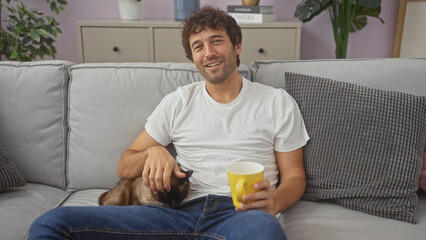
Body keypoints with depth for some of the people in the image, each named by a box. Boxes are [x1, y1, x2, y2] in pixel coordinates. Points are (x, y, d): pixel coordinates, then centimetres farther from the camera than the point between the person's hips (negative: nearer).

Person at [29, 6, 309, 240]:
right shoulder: (178, 102, 16)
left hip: (241, 212, -2)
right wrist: (153, 152, -5)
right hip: (183, 211, 3)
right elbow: (124, 168, 18)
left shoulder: (277, 103, 12)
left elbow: (294, 176, 11)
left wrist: (274, 201, -12)